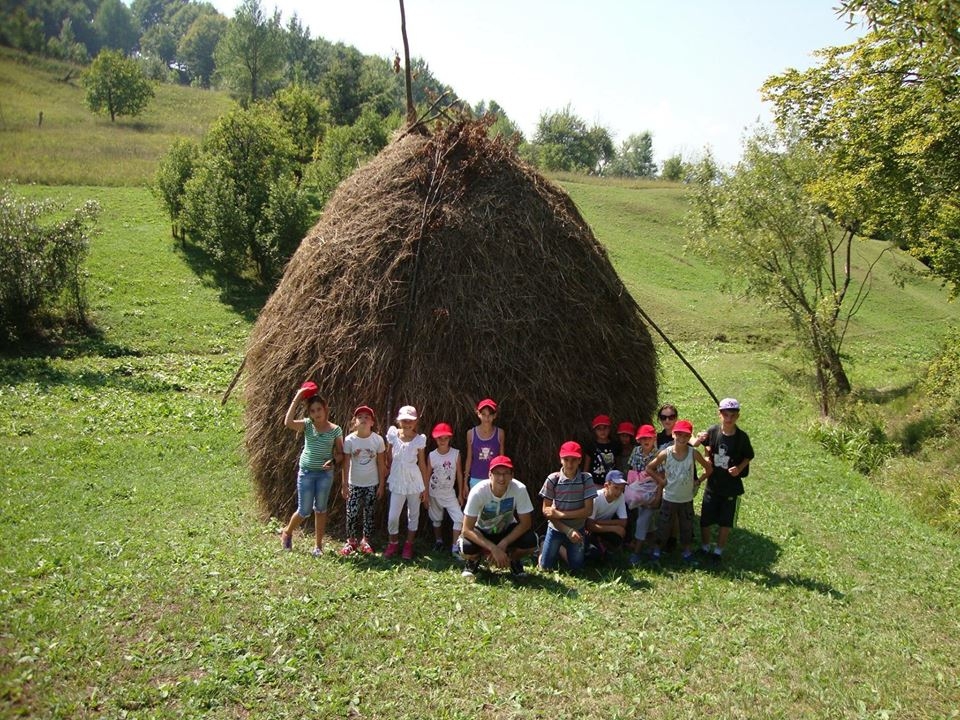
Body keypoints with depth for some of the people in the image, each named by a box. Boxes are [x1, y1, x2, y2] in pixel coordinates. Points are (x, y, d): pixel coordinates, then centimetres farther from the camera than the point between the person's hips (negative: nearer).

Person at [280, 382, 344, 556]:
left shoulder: (335, 429, -4)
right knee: (304, 511, 3)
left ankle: (318, 545, 22)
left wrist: (333, 461, -23)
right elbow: (288, 422, -24)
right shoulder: (307, 425, -5)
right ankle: (287, 532, 33)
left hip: (325, 473, 1)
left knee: (320, 509, 10)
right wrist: (296, 399, -23)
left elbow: (340, 453, -1)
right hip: (306, 472, -1)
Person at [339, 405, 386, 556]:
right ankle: (351, 541, 19)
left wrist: (381, 485, -2)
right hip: (354, 484, 0)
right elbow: (346, 463, -6)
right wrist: (344, 485, -6)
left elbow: (381, 464, -3)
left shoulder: (378, 440, -10)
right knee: (352, 514, 1)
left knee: (369, 514, 9)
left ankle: (365, 541, 25)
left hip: (372, 484, 0)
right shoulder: (349, 440, -11)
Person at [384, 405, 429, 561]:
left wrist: (426, 488, 0)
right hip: (397, 482, 0)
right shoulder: (393, 435, -5)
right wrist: (388, 477, 7)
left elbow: (422, 464, -1)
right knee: (392, 516, -1)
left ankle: (409, 545, 25)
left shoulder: (419, 439, -7)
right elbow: (389, 458, 5)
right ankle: (393, 543, 23)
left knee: (413, 514, 10)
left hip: (414, 482, 0)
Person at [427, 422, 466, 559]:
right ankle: (438, 541, 37)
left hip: (449, 493, -1)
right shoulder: (431, 455, -7)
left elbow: (459, 474, -3)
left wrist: (460, 494, -1)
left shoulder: (456, 453, -9)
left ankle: (455, 547, -2)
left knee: (459, 518, -11)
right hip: (434, 493, 1)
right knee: (436, 519, 15)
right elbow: (427, 475, 1)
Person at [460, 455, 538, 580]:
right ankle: (473, 561, 6)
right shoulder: (478, 492, -31)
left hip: (506, 530, 1)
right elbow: (467, 529, -29)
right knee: (467, 548, -32)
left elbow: (525, 523, -19)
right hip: (482, 532, -1)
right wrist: (494, 549, -38)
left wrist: (503, 544, -29)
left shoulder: (519, 489, -28)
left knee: (530, 542, -28)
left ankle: (514, 560, 8)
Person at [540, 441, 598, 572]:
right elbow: (546, 511, -12)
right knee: (546, 567, 2)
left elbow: (588, 510, -16)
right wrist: (567, 530, -17)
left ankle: (563, 549, 37)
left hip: (577, 529, 1)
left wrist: (560, 514, -22)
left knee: (576, 567, 9)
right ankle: (551, 548, 33)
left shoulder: (586, 479, -15)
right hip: (556, 529, -1)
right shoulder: (553, 479, -17)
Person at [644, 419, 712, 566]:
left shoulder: (693, 453, -11)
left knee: (687, 527, 15)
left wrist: (698, 481, -2)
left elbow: (708, 468, 2)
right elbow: (649, 468, -3)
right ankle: (656, 552, 22)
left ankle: (687, 553, 30)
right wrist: (660, 480, -6)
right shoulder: (666, 453, -13)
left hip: (687, 499, 1)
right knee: (663, 526, 9)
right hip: (669, 498, -1)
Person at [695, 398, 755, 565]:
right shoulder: (712, 431, -11)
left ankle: (718, 552, 27)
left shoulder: (742, 437, -14)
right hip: (713, 484, 2)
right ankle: (704, 549, 31)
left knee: (725, 522, 8)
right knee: (705, 520, 10)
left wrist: (739, 468, -17)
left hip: (732, 487, -1)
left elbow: (748, 457, 0)